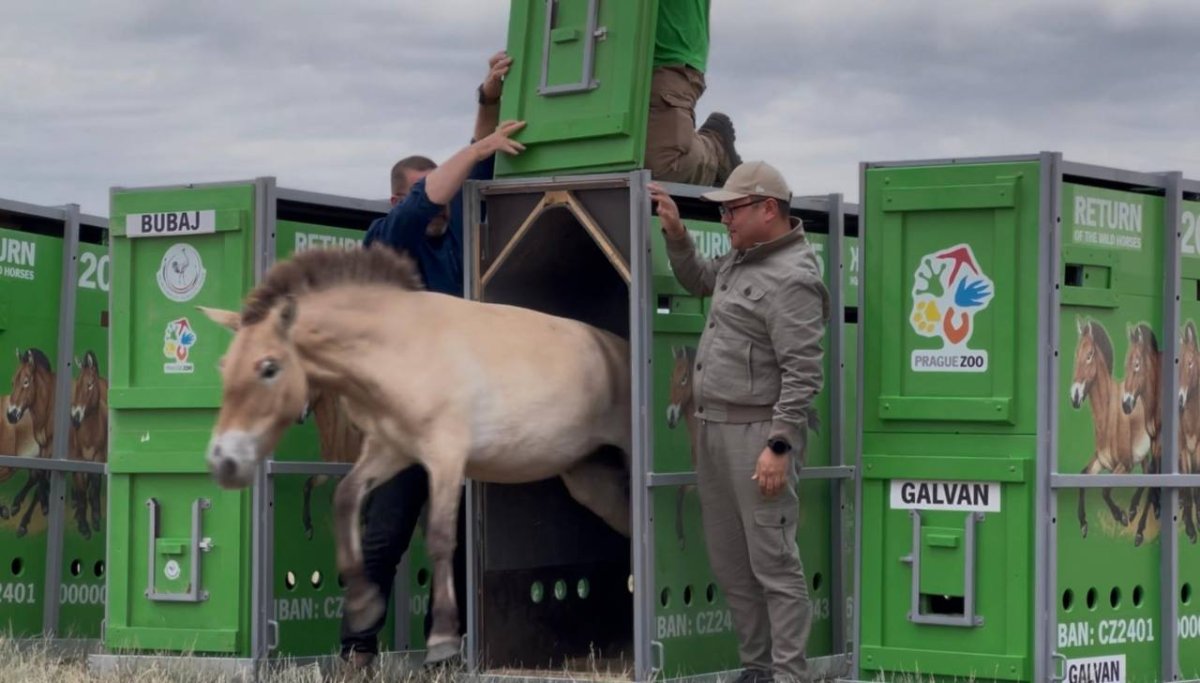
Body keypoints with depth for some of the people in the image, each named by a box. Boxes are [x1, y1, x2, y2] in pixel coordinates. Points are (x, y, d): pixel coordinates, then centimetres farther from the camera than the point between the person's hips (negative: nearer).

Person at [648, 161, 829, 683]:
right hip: (714, 427, 10)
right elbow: (698, 280, 34)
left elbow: (803, 374, -20)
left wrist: (779, 445, -23)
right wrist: (675, 233, 18)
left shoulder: (791, 279, -15)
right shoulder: (742, 258, 13)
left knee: (772, 561, -7)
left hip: (758, 431, -10)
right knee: (729, 562, 13)